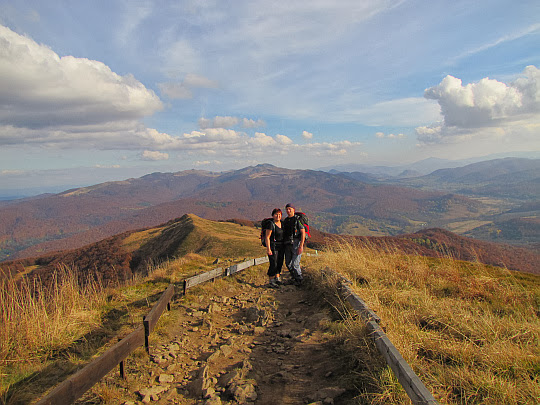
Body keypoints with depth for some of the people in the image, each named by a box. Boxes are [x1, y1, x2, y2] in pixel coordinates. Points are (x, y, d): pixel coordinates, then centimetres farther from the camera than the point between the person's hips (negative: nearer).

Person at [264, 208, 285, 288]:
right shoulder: (271, 224, -13)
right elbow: (267, 237, -14)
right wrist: (268, 249, -19)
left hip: (281, 246, 7)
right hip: (273, 246, -7)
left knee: (280, 263, 11)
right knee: (273, 264, -8)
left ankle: (277, 279, 24)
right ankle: (271, 282, 1)